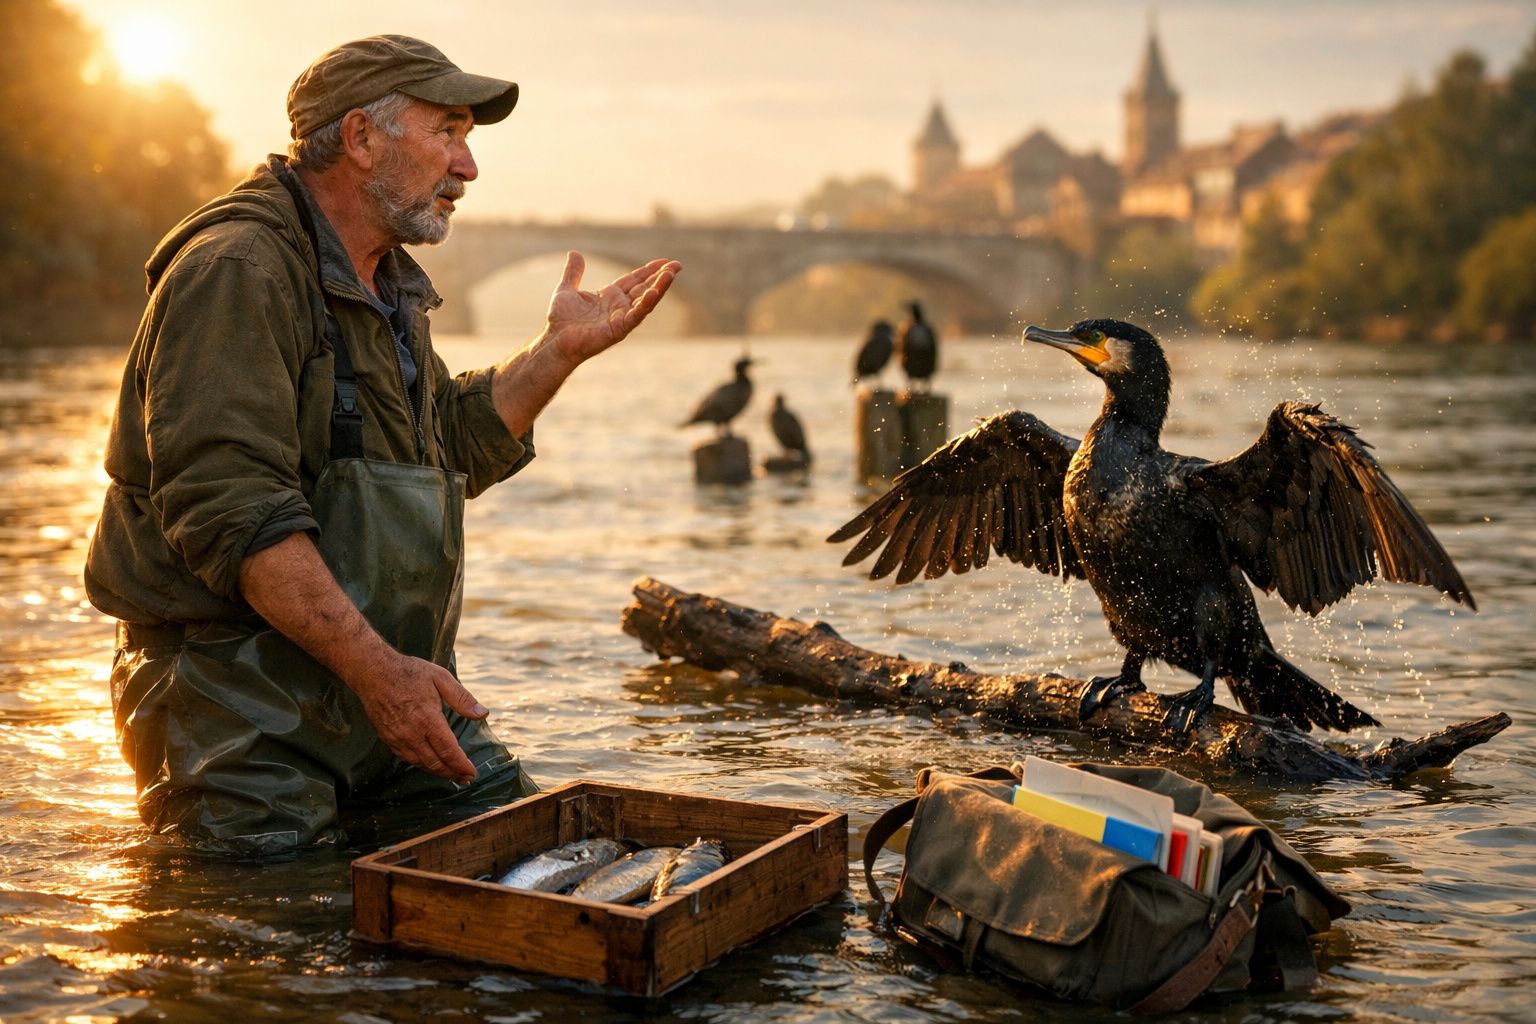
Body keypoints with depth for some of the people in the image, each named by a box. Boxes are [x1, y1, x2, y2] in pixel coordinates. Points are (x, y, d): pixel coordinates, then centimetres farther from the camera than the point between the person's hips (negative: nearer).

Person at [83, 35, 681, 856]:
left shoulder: (384, 284, 17)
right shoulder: (238, 270, -16)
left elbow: (456, 449, 24)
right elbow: (228, 506, -26)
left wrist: (561, 350, 13)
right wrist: (376, 666, -30)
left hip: (392, 686, 9)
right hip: (244, 711, -8)